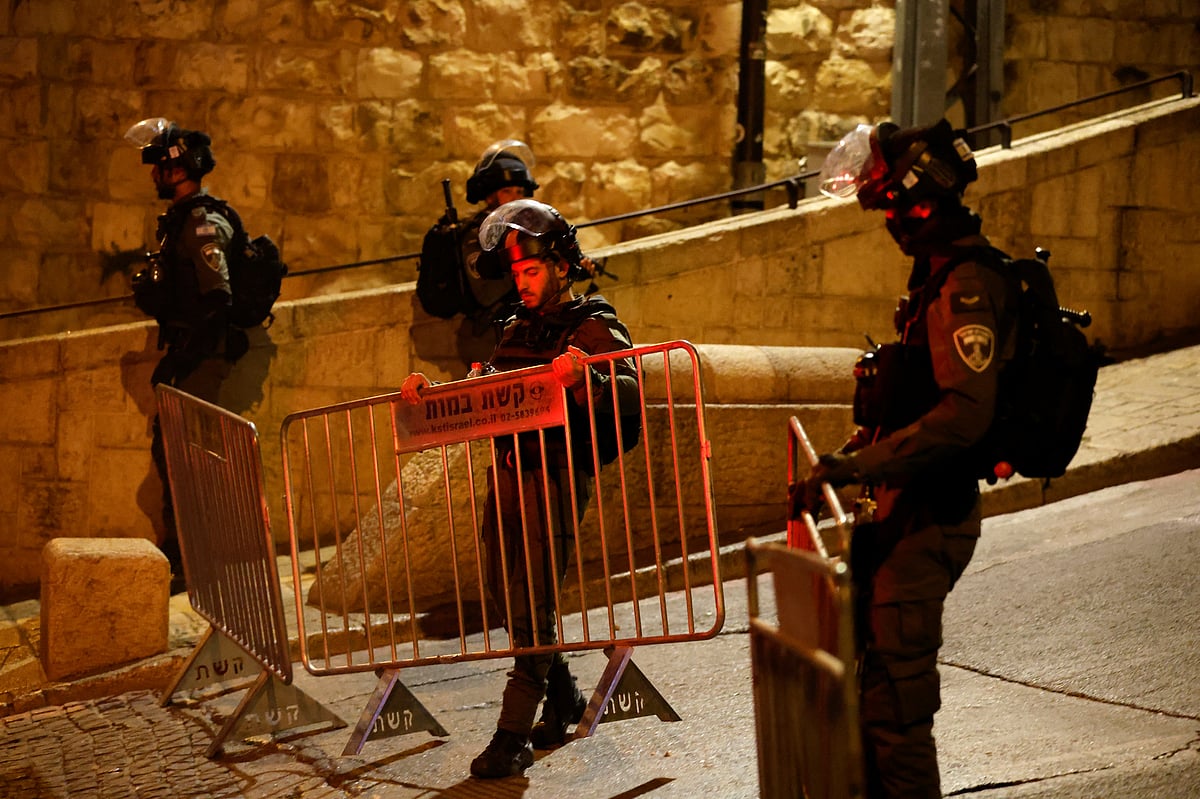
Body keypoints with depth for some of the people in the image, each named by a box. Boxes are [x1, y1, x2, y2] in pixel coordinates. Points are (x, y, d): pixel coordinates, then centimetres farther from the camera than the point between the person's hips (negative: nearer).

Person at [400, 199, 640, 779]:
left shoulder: (594, 327, -3)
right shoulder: (517, 329, 20)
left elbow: (630, 395, -17)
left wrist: (583, 380, -36)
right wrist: (430, 393, 9)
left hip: (556, 476, -8)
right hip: (506, 471, 8)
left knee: (531, 604, -10)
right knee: (506, 594, 11)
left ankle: (513, 735, -10)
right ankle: (562, 698, 29)